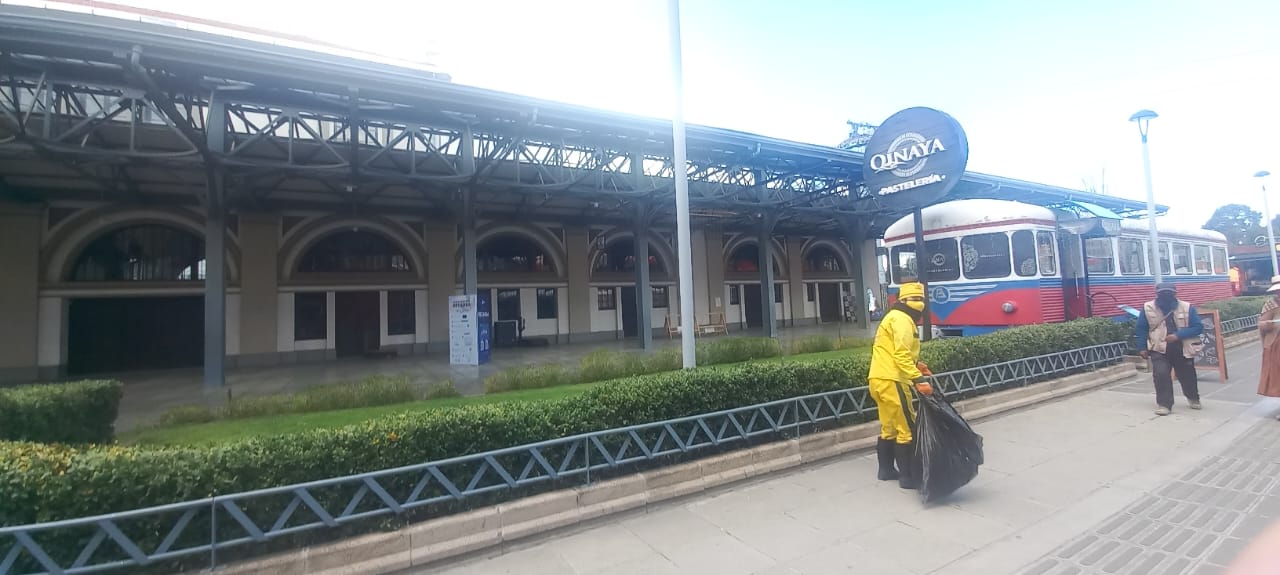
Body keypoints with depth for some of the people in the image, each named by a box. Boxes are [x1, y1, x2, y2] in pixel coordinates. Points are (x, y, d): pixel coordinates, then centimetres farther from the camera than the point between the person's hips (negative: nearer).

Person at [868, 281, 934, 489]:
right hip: (891, 380, -10)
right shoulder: (902, 319, -11)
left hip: (879, 379, 10)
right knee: (907, 429, -2)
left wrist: (916, 363, 16)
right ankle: (909, 477, 5)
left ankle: (886, 470, 29)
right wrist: (918, 379, -25)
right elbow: (901, 355, -21)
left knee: (889, 427, 19)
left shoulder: (893, 317, 22)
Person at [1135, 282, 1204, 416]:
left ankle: (1193, 398, 45)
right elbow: (1141, 329, 1)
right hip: (1159, 349, -1)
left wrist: (1178, 336, -21)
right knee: (1161, 375, -16)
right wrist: (1142, 347, -2)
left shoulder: (1187, 307, -6)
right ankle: (1164, 404, -6)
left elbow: (1198, 327, -6)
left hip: (1183, 349, 1)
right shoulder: (1148, 308, -7)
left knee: (1187, 376, 17)